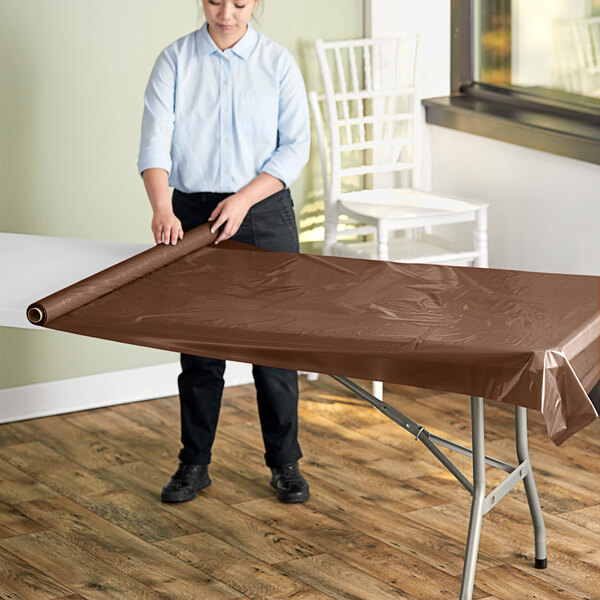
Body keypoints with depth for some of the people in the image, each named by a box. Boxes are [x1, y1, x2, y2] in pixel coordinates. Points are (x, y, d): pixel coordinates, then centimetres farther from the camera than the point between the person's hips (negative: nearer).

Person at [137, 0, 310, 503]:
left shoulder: (278, 62, -1)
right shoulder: (176, 60, -1)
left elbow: (295, 146, -3)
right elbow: (155, 141, -10)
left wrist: (244, 199, -15)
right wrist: (163, 208, -26)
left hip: (264, 212, 0)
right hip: (193, 213, 1)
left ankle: (284, 462, 15)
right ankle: (194, 463, 18)